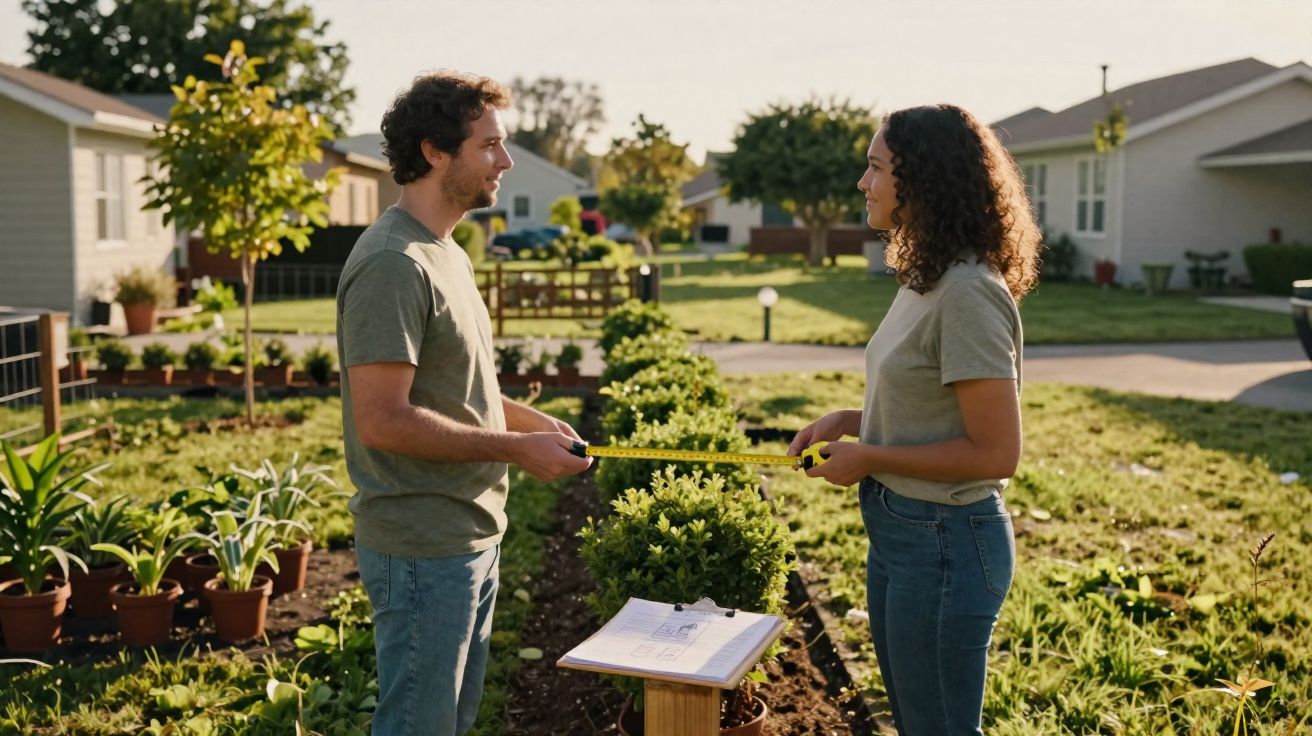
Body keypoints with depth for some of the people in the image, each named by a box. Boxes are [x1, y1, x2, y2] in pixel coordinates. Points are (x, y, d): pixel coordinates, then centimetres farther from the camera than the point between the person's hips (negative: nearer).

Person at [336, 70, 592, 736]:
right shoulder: (393, 264, -19)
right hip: (424, 550, -10)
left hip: (474, 534, 10)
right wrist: (516, 448, -20)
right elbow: (383, 420, -25)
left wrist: (533, 420, 7)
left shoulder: (447, 253, 13)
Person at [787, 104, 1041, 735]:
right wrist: (850, 421, 2)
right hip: (899, 533, 9)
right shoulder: (925, 279, 7)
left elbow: (995, 452, -23)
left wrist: (868, 457, -16)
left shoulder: (967, 294, -22)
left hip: (944, 544, -9)